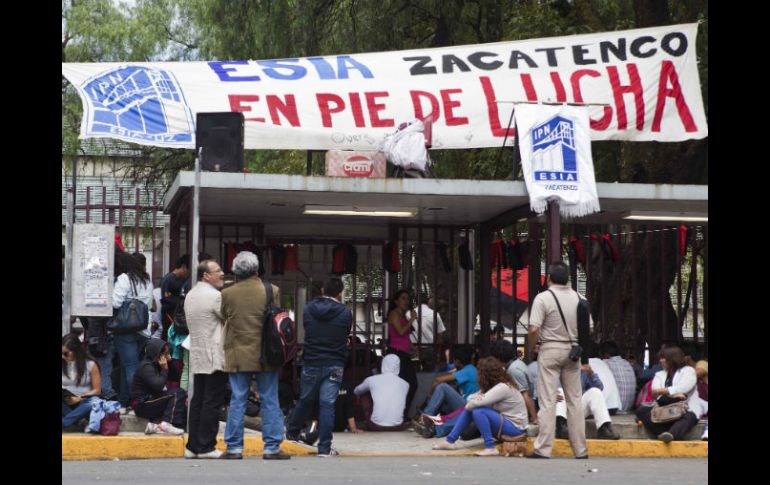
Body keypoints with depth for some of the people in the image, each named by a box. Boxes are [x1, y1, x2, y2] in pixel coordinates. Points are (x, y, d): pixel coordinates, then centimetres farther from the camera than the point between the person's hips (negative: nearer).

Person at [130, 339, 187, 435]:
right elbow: (158, 386, -26)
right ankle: (166, 424, -23)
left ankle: (156, 424, -8)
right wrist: (164, 370, -12)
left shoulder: (155, 366, 16)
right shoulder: (146, 367, -14)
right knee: (178, 393, -18)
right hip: (142, 404, -10)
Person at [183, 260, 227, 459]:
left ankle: (193, 446, 10)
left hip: (197, 356, 8)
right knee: (212, 403, -5)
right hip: (215, 358, -8)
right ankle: (206, 447, -5)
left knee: (198, 401, 10)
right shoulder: (214, 296, -13)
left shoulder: (190, 295, 15)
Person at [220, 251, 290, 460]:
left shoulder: (227, 294, -3)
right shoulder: (272, 291, -4)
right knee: (270, 402, 6)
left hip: (238, 356, 1)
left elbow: (224, 318, 8)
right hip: (266, 355, -1)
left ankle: (234, 447, 6)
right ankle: (271, 447, 6)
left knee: (237, 402, 6)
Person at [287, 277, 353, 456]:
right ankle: (324, 447, -4)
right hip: (334, 364, -2)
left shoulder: (309, 308, -1)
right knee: (327, 404, -2)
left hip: (311, 362, 2)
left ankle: (292, 432, 37)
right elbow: (347, 335, 5)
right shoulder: (345, 312, -7)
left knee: (305, 400, 20)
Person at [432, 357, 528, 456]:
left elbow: (477, 403, -27)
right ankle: (450, 441, 3)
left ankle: (490, 448, -27)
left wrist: (469, 405, -6)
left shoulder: (503, 388, -22)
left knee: (478, 411, -27)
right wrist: (474, 399, -16)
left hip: (515, 427, -10)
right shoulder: (493, 385, 8)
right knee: (470, 408, 3)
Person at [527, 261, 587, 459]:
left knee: (547, 401, -3)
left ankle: (543, 449, -6)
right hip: (573, 350, 4)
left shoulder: (543, 298, -11)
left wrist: (531, 348, -1)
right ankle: (580, 450, 11)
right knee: (574, 400, 9)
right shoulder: (578, 298, 5)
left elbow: (534, 329, -18)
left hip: (550, 350, -4)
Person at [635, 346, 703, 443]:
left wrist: (659, 391, -8)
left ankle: (670, 435, -71)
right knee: (641, 411, -18)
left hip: (686, 410, -5)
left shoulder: (688, 371, 5)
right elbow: (655, 393, -3)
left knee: (689, 417, -39)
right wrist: (674, 394, -18)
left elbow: (680, 389, -12)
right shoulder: (659, 375, 17)